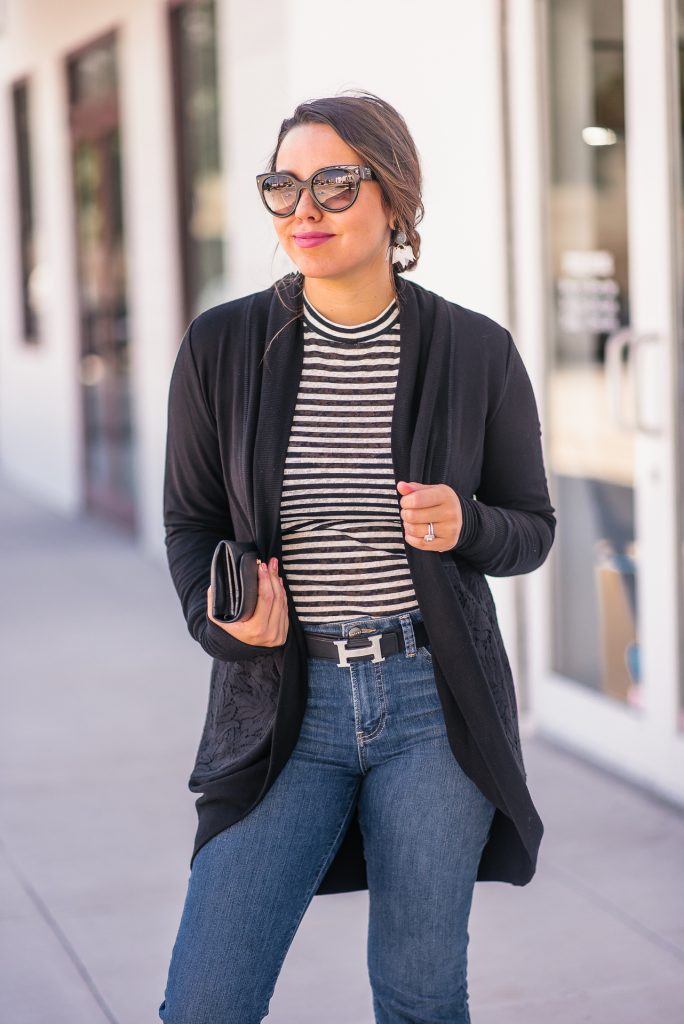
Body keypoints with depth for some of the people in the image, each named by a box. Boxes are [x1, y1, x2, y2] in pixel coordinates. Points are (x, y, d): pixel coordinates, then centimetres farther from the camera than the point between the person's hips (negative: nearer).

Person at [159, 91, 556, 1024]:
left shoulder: (476, 352, -2)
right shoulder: (221, 345, -2)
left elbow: (532, 528, 6)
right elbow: (190, 520, 7)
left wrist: (464, 525, -16)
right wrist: (220, 615, -14)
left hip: (434, 701, 0)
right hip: (286, 704, 1)